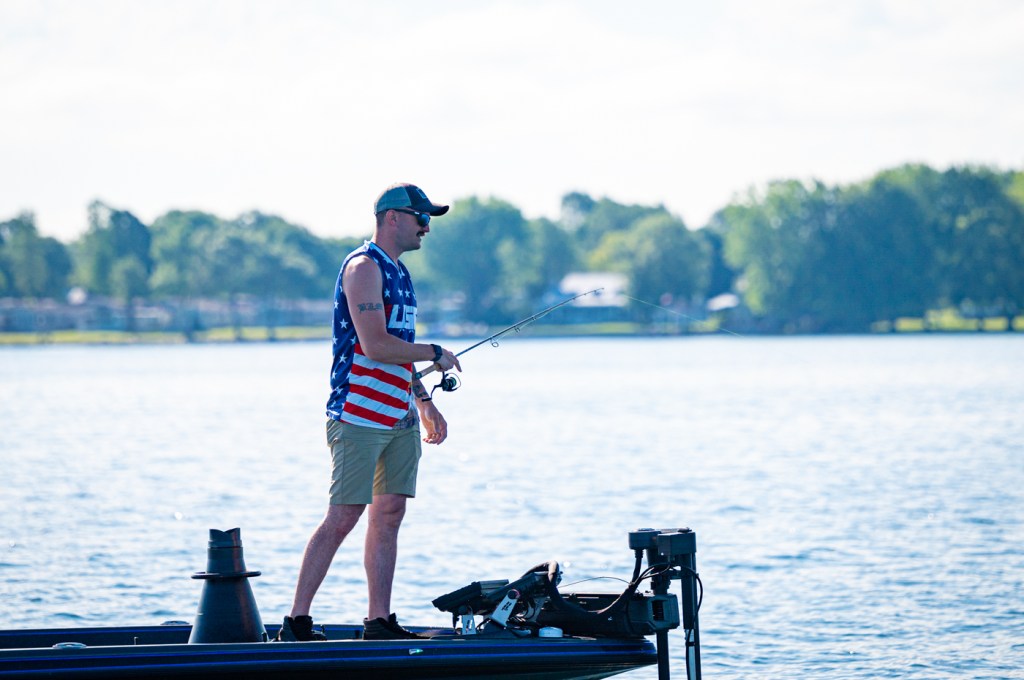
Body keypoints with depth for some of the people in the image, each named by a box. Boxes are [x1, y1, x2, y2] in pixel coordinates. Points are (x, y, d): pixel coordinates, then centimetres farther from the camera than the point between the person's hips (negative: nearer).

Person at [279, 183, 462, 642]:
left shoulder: (397, 272, 18)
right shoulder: (363, 268, -12)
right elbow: (376, 346, -21)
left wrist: (425, 403, 22)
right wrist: (436, 355, -10)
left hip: (400, 416, 9)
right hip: (359, 415, -9)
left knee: (389, 514, 7)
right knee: (343, 518, -10)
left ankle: (380, 622, 10)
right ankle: (296, 623, -7)